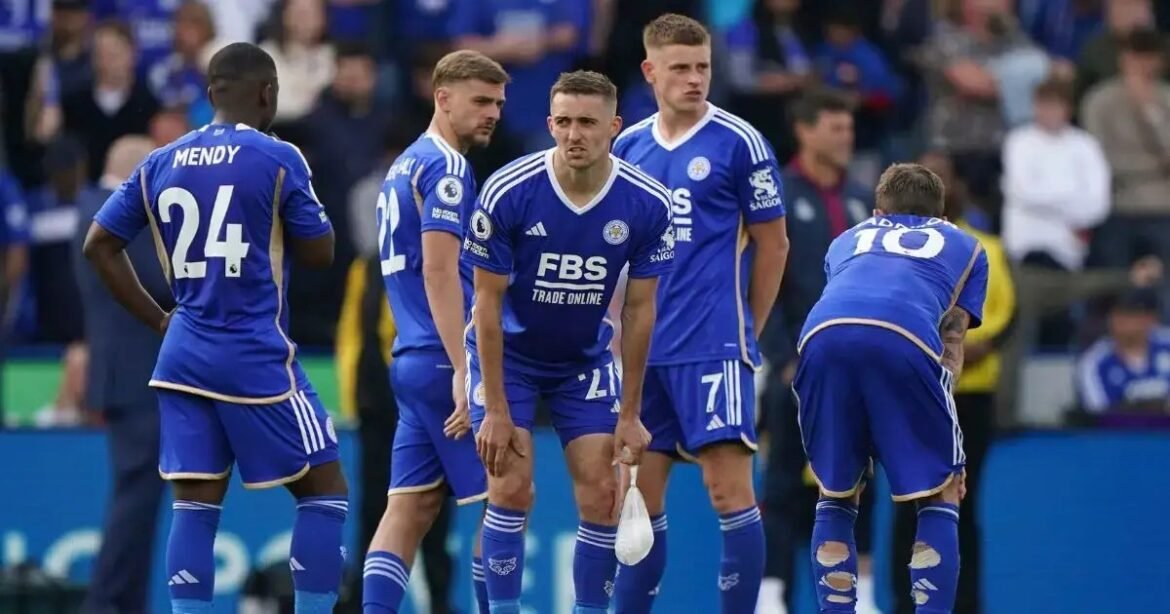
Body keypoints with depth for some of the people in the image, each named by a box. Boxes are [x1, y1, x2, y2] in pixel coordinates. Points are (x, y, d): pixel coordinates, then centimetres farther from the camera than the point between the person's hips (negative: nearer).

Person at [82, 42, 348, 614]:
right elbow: (319, 251, -3)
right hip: (256, 359, -5)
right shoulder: (278, 159, -9)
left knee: (195, 503, 5)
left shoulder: (159, 164, 6)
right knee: (324, 488, 6)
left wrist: (156, 318, 14)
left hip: (183, 356, 5)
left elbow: (99, 244, 10)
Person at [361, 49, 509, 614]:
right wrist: (463, 369, -22)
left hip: (413, 362, 9)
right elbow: (439, 271, -19)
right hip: (444, 362, -9)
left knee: (411, 507, 3)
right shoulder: (444, 167, -10)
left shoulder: (404, 166, 19)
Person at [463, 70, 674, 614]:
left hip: (586, 360, 2)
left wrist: (629, 414, -5)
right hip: (508, 354, -2)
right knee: (511, 488, -13)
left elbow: (639, 310, -7)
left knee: (601, 496, -5)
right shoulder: (508, 192, -24)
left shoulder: (647, 205, -18)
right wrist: (496, 410, -17)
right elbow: (488, 302, -16)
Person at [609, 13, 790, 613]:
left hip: (713, 347, -5)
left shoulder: (739, 143, -4)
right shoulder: (628, 146, 10)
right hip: (641, 350, 5)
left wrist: (745, 333, 4)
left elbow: (772, 244, 2)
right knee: (639, 495, 7)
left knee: (729, 489, -8)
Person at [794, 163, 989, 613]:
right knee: (940, 498, 12)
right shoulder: (964, 247, 33)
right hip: (904, 341, -2)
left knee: (835, 497, 19)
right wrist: (932, 419, 27)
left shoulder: (846, 241, 40)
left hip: (823, 336, 3)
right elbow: (951, 344, 24)